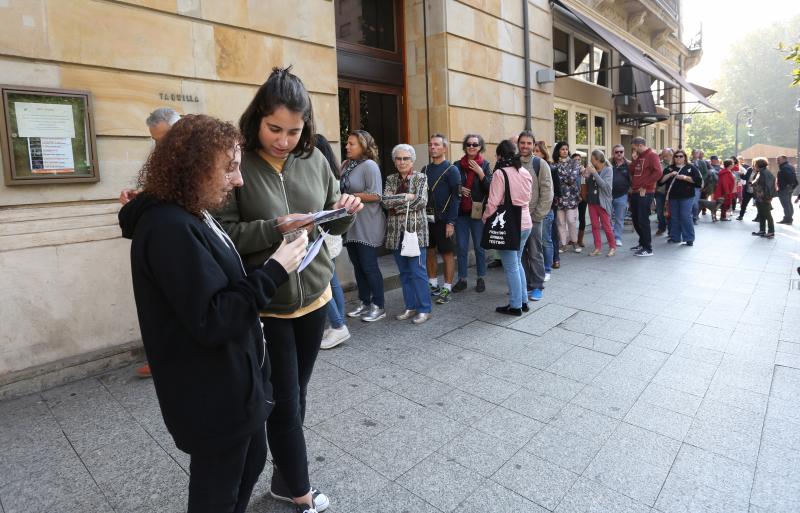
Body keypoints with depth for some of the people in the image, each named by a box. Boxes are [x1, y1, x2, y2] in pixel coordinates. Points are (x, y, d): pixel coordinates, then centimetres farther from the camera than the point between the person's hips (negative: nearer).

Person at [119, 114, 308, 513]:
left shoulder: (190, 218, 7)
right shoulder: (170, 228, -25)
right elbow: (210, 320, -29)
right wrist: (274, 272, -24)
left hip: (228, 382, 10)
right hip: (211, 395, -10)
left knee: (250, 462, 27)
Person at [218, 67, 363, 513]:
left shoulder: (314, 159, 1)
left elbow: (333, 224, 8)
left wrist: (345, 212, -13)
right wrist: (275, 228, -28)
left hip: (314, 296, 5)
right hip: (265, 305, -4)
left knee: (296, 396, 20)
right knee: (285, 403, 8)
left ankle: (285, 477, 44)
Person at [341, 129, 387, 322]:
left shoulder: (369, 165, -11)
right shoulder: (346, 164, 9)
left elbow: (375, 195, -18)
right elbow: (341, 189, 16)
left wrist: (350, 197, -12)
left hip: (367, 226, -7)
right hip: (351, 224, 7)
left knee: (369, 266, -1)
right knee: (357, 265, 13)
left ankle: (378, 307, 13)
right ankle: (365, 303, 26)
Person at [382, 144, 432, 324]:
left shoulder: (421, 178, 2)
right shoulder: (390, 179, 12)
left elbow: (421, 201, -12)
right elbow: (385, 201, -4)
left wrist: (397, 206, -10)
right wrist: (407, 197, -11)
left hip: (415, 230, -4)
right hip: (396, 231, 4)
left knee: (417, 271, -5)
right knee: (404, 272, 9)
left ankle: (424, 309, 5)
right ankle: (410, 307, 20)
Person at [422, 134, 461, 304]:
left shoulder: (451, 170, -4)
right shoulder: (425, 169, 12)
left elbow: (455, 197, -10)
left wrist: (450, 222, -16)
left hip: (443, 220, -5)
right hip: (426, 219, 6)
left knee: (447, 254, 2)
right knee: (429, 252, 10)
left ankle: (447, 289, 10)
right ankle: (433, 285, 23)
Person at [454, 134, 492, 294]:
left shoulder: (485, 165, 0)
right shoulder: (458, 165, 3)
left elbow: (490, 188, -7)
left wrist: (480, 173, -17)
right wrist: (459, 189, -8)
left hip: (477, 212, -1)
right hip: (461, 211, 2)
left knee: (479, 247, 7)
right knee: (462, 247, 6)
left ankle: (481, 279, 20)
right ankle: (462, 279, 17)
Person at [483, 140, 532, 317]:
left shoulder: (500, 173, -14)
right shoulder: (525, 172, 8)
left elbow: (493, 202, -15)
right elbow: (528, 198, 14)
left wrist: (485, 218, 0)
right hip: (525, 223, 7)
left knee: (511, 267, 2)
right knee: (517, 263, 19)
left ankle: (515, 305, 10)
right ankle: (523, 300, 25)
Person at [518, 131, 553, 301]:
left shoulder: (540, 164, -2)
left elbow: (547, 193, -6)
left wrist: (537, 216, -10)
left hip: (533, 217, -3)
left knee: (535, 254, 2)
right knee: (520, 253, 9)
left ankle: (537, 286, 13)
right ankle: (525, 285, 21)